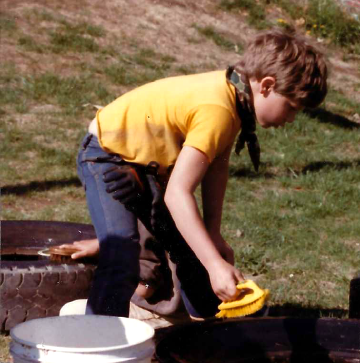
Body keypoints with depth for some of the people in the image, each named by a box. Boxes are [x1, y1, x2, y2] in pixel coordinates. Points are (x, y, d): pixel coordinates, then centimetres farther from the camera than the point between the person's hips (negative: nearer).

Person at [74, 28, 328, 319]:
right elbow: (177, 194, -40)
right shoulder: (217, 110, -36)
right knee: (123, 259, -26)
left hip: (150, 166, 9)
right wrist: (216, 264, -42)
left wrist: (214, 236, -4)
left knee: (192, 250, 12)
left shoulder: (233, 93, -8)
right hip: (107, 156, -9)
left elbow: (216, 167, 1)